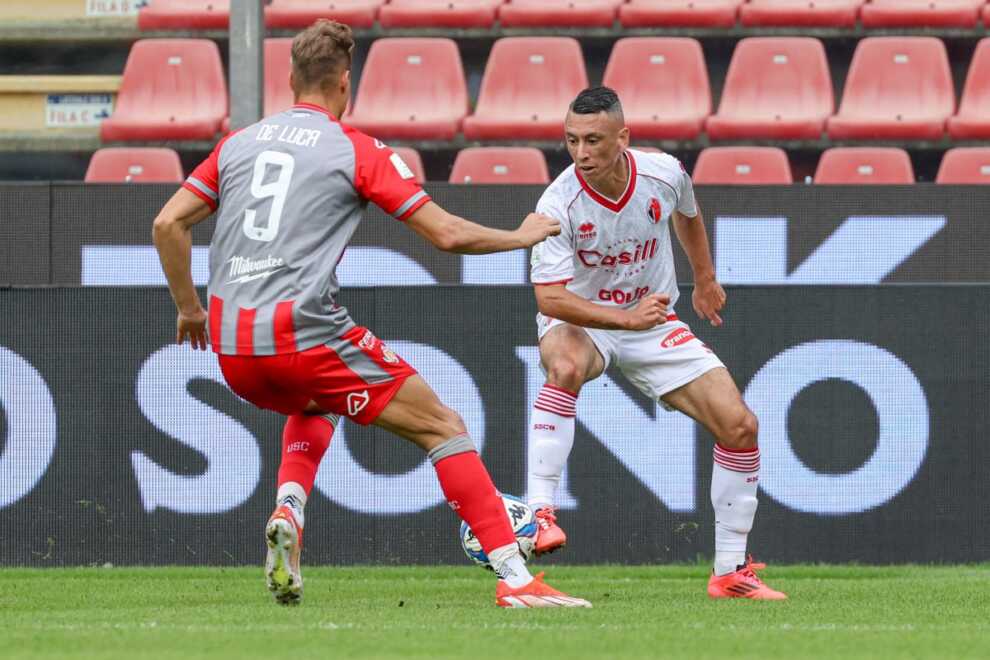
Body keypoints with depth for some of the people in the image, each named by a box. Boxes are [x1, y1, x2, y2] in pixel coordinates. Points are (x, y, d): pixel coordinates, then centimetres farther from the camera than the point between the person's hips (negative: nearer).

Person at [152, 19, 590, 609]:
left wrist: (189, 309, 24)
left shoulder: (238, 143, 15)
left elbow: (168, 223, 12)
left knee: (315, 406, 38)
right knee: (441, 425, 4)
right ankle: (515, 578, -6)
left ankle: (287, 513, 9)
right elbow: (447, 234, -1)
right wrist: (524, 236, 15)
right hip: (304, 333, -6)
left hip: (232, 349, 6)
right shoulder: (358, 151, 1)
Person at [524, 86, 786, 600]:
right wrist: (626, 317, -43)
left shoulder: (664, 174, -14)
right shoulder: (559, 205, -26)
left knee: (739, 426, -7)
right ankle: (540, 513, -40)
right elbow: (549, 296, -31)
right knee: (565, 364, -41)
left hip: (654, 323, 4)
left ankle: (730, 573, 5)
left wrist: (705, 279, 25)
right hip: (580, 322, -4)